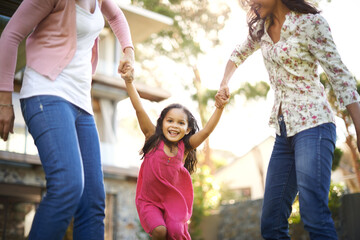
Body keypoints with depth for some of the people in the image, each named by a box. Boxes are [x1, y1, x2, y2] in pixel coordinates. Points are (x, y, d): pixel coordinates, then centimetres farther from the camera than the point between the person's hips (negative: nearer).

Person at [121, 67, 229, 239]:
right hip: (149, 201, -1)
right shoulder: (153, 138, -7)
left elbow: (206, 131, -15)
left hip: (174, 201, 1)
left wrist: (219, 108, -29)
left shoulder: (185, 146, -3)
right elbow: (139, 109, -15)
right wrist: (129, 81, -23)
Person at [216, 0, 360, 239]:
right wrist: (224, 84, 16)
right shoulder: (262, 29, 15)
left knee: (314, 213, -23)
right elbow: (239, 54, 34)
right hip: (284, 132, 7)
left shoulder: (310, 22, -5)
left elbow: (340, 76, -8)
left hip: (312, 123, -7)